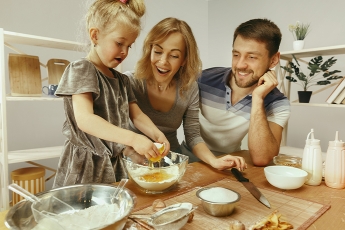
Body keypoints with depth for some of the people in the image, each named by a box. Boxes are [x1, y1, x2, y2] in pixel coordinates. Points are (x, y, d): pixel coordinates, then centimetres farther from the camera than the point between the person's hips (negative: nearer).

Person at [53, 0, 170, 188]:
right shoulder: (81, 70, -11)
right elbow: (84, 119, -24)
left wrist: (156, 134, -9)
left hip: (115, 164, 6)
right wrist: (132, 138, -31)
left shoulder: (122, 80, 11)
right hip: (85, 166, -6)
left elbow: (136, 115, 10)